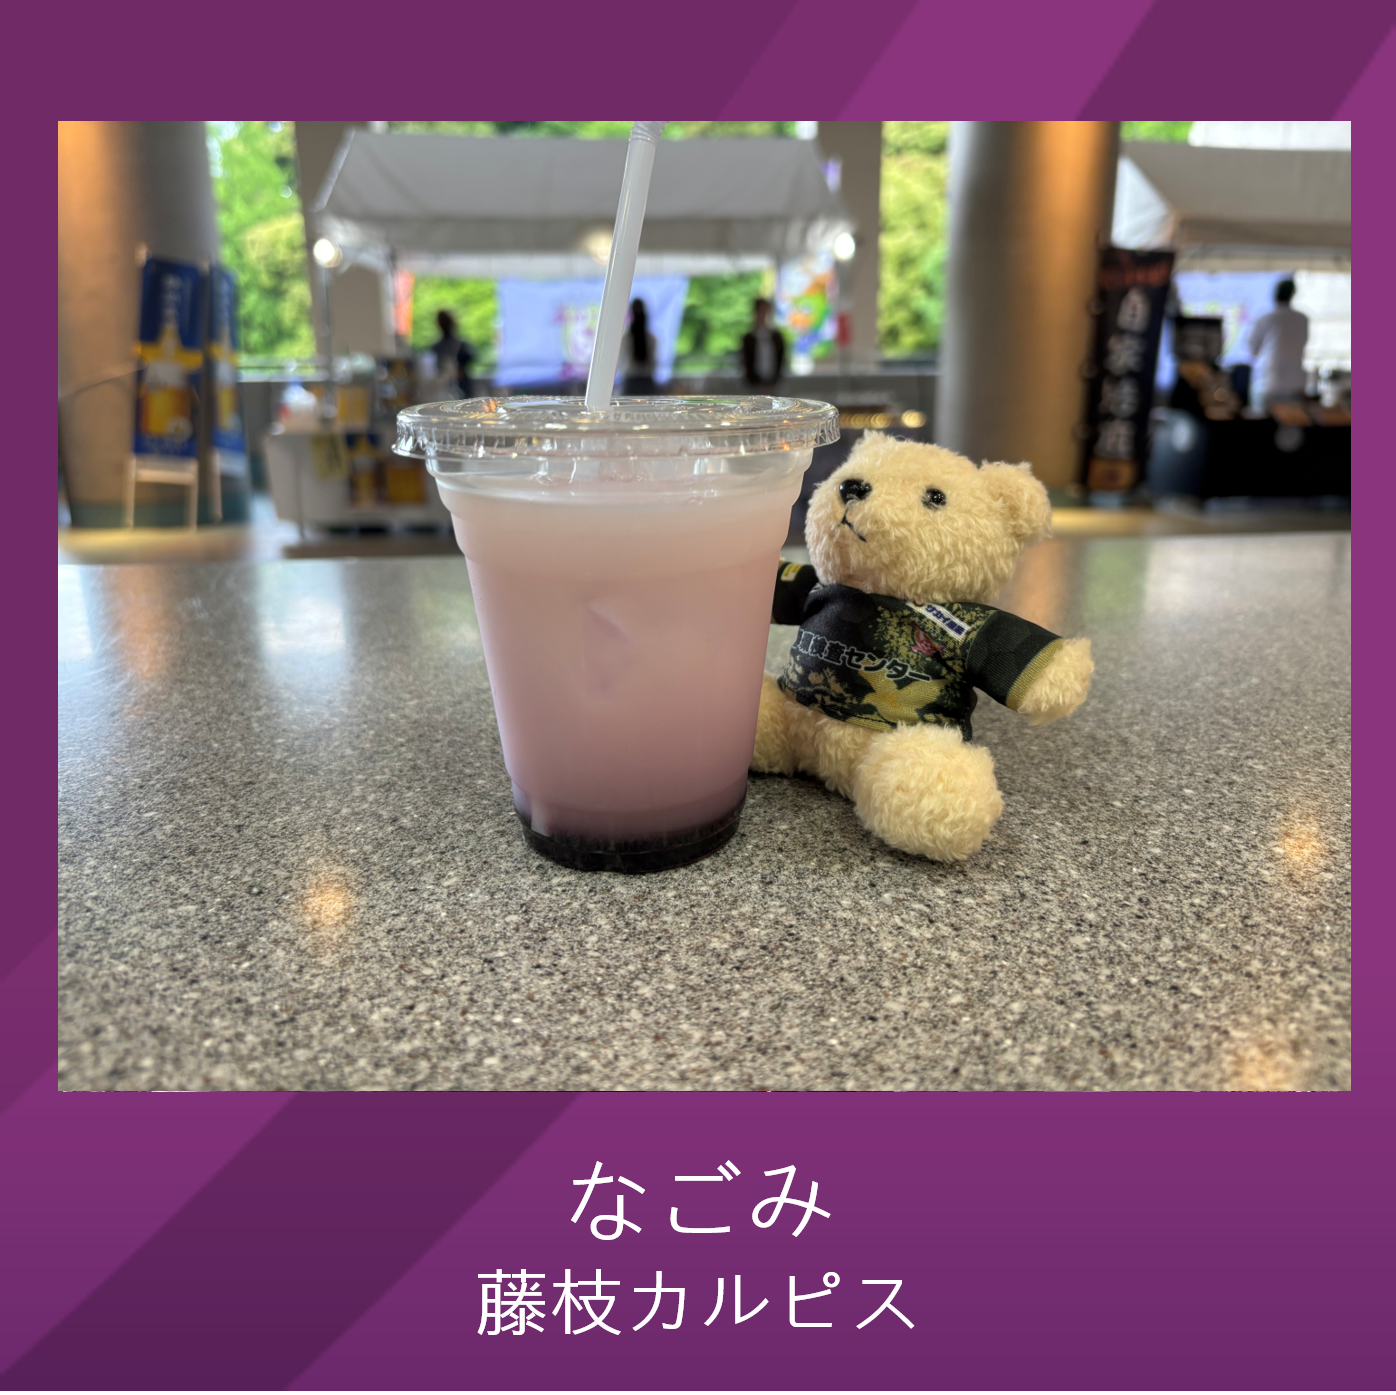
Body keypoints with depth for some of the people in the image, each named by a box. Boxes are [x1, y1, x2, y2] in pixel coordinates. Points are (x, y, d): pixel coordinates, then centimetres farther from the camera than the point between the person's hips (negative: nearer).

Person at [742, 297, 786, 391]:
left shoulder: (777, 336, 7)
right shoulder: (748, 338, 1)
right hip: (755, 386, -2)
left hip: (775, 386, 2)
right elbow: (746, 365, 1)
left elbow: (781, 361, 8)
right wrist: (760, 384, -6)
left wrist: (773, 382, -3)